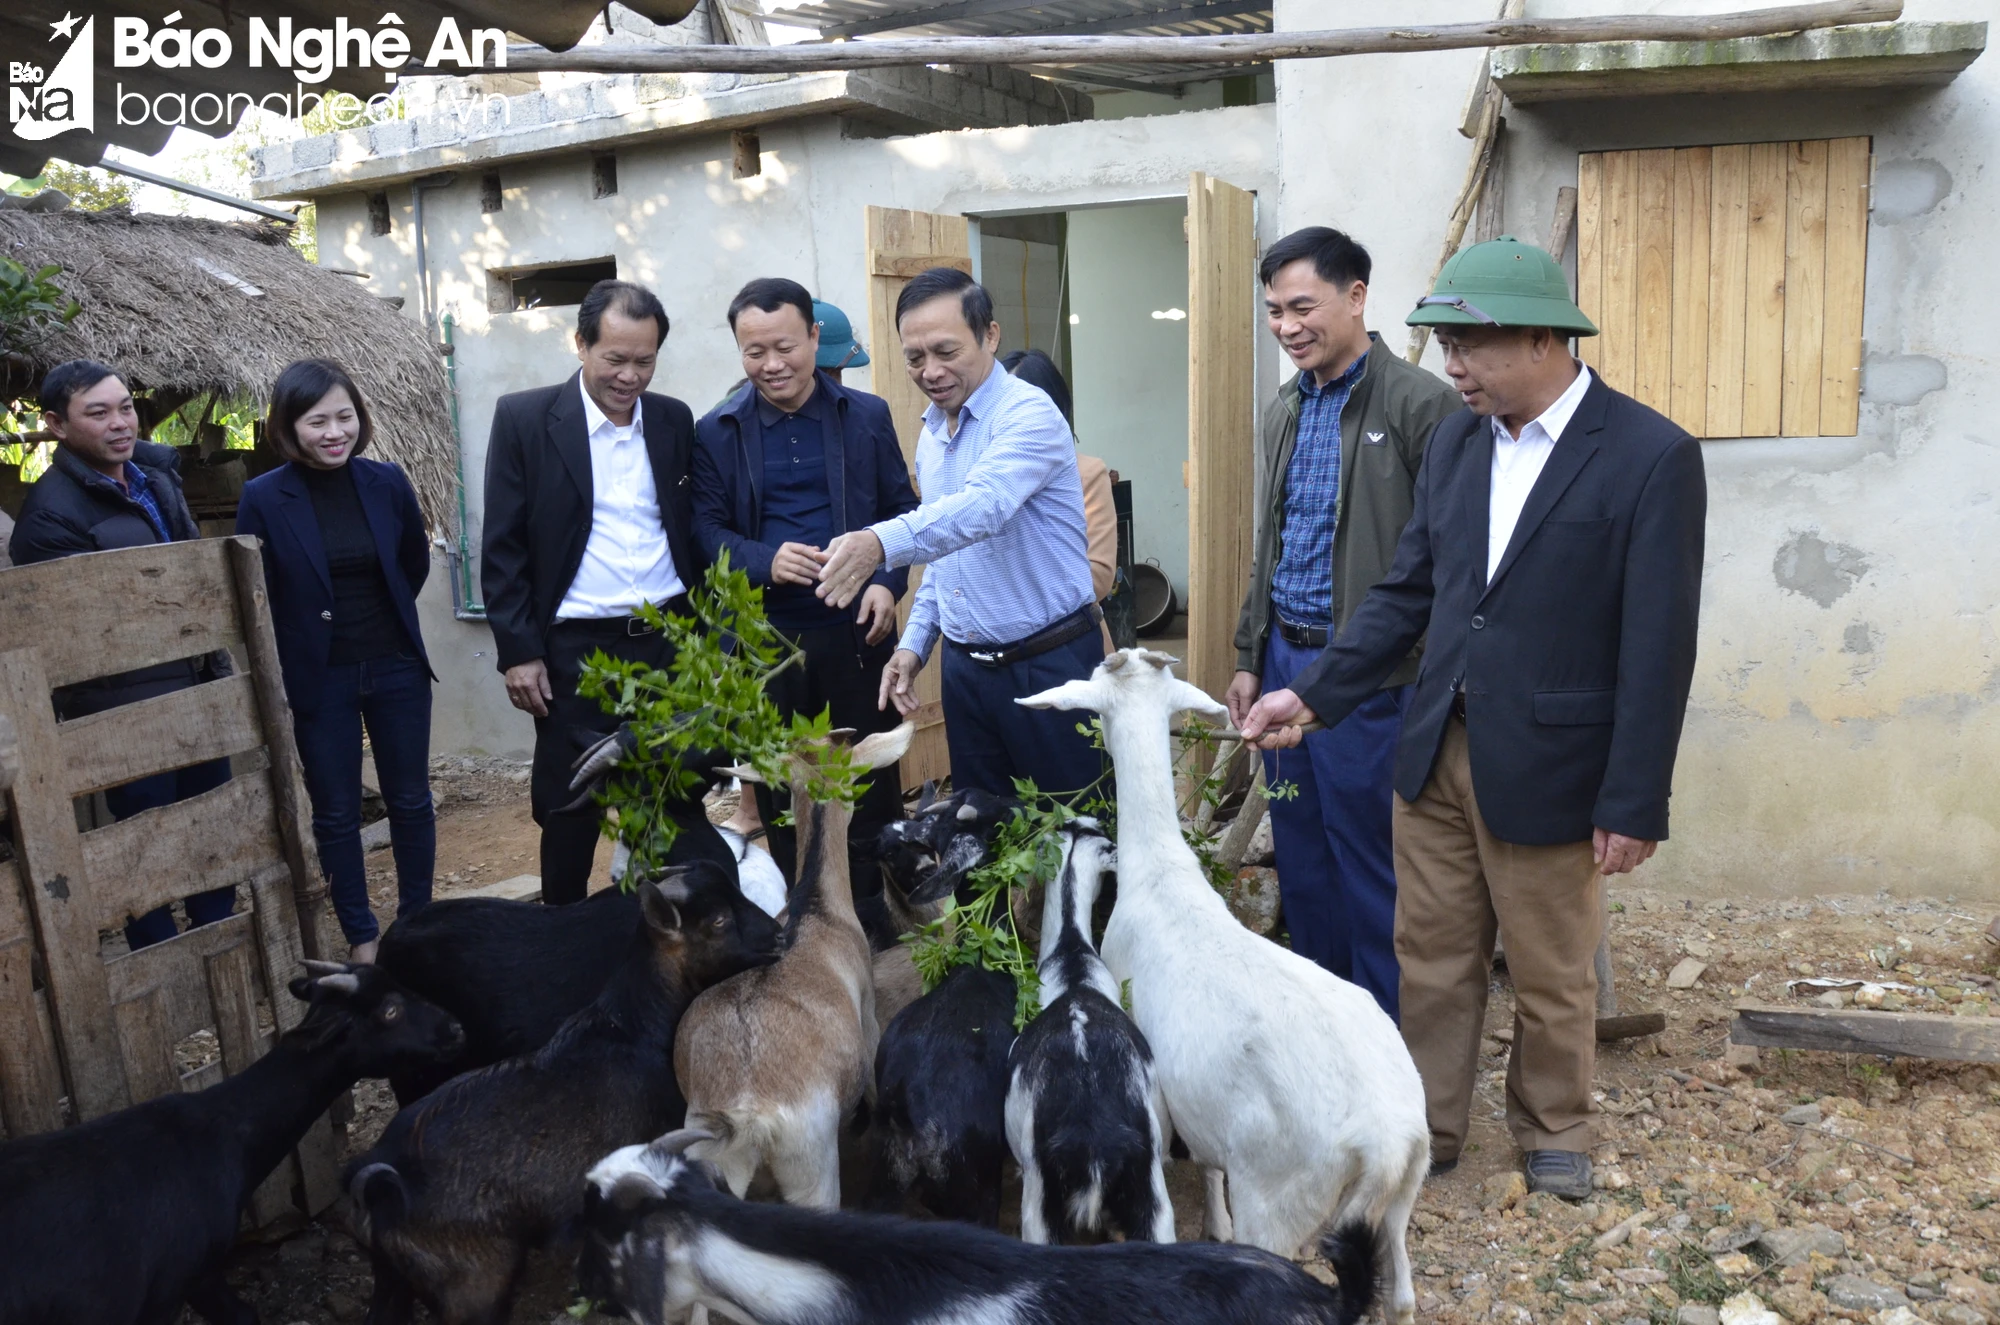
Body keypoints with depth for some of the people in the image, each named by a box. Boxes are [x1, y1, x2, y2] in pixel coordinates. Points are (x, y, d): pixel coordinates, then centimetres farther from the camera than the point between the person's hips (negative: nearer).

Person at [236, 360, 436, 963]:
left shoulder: (387, 482, -5)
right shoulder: (264, 498, -11)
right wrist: (273, 682, -4)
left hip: (396, 668, 2)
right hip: (317, 680, -2)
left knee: (410, 800, 12)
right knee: (336, 813, 8)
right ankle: (361, 937, 23)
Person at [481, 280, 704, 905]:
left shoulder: (674, 421, 7)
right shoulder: (524, 419, -3)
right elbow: (502, 548, -3)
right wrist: (519, 651, -7)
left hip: (670, 642, 3)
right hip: (576, 650, -3)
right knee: (570, 808, 6)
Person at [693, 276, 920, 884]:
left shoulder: (867, 415, 4)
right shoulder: (716, 431, 3)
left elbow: (901, 508, 7)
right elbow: (706, 526, 2)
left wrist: (888, 582, -9)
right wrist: (764, 562, -18)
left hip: (855, 628, 0)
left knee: (872, 787, 7)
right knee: (781, 793, 9)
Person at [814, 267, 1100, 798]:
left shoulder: (1029, 415, -16)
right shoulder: (931, 433, 10)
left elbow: (982, 507, -35)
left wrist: (882, 542, -50)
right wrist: (914, 642, 9)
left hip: (1050, 665, -7)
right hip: (965, 668, 7)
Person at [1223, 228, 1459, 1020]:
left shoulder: (1419, 404, -12)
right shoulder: (1285, 411, 13)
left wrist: (1431, 682, -16)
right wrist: (1249, 658, 17)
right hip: (1284, 661, 8)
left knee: (1371, 873, 3)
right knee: (1301, 863, 16)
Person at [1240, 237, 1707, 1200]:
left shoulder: (1651, 458, -14)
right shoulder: (1457, 441, 4)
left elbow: (1658, 649, -14)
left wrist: (1632, 807, -13)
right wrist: (1311, 693, 2)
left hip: (1546, 767, -5)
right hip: (1436, 753, 5)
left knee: (1551, 975, 14)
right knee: (1432, 957, 15)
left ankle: (1553, 1132, 38)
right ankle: (1425, 1128, 34)